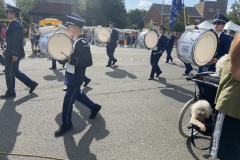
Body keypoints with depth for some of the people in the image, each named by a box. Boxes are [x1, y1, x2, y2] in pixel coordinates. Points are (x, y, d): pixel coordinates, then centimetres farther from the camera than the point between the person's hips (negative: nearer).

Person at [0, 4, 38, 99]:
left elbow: (17, 40, -22)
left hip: (13, 54, -10)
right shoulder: (13, 24, 14)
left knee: (10, 72, 1)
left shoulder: (16, 24, -16)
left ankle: (10, 92, 16)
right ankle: (32, 84, 21)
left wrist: (15, 54, -24)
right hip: (11, 52, 10)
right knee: (15, 71, 16)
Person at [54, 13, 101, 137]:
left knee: (68, 100, -2)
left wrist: (72, 59, -30)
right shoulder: (72, 41, 7)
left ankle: (66, 124, 15)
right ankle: (94, 107, 42)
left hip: (76, 77, -9)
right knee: (77, 94, 23)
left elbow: (88, 62, -23)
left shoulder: (82, 43, -20)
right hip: (70, 74, 9)